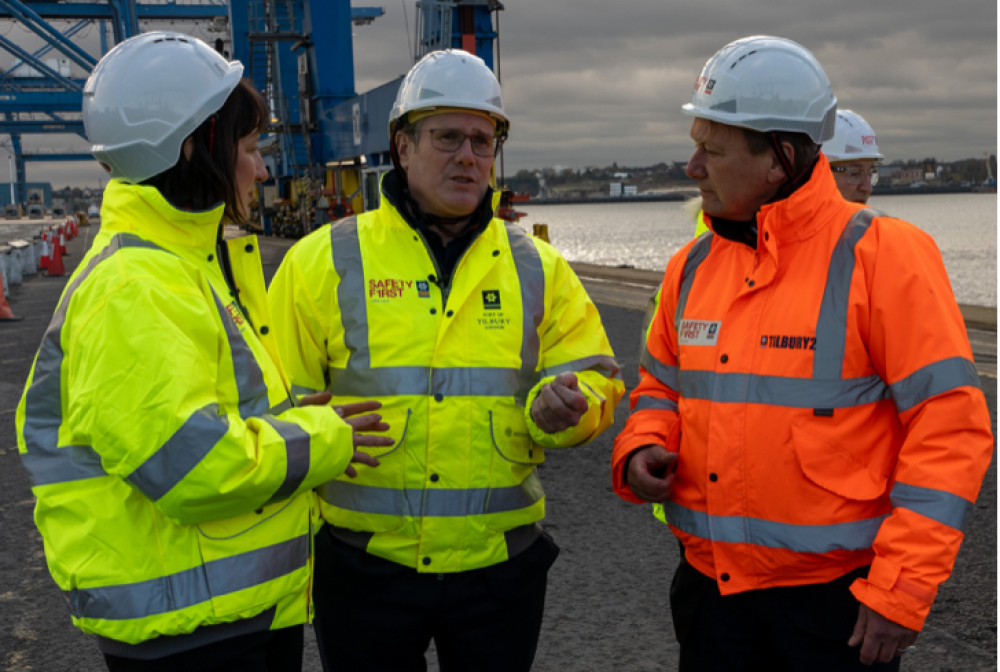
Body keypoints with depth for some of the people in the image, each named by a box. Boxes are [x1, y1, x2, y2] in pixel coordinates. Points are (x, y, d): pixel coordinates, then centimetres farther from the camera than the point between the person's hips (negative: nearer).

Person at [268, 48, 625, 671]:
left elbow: (592, 379, 5)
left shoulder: (538, 267, 4)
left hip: (500, 566, 2)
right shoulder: (324, 262, -3)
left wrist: (563, 407, -19)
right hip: (365, 567, -1)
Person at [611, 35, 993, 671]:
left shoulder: (884, 255, -12)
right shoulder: (693, 265, 5)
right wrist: (641, 451, -5)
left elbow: (950, 424, -14)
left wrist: (901, 591, -15)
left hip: (837, 598, -5)